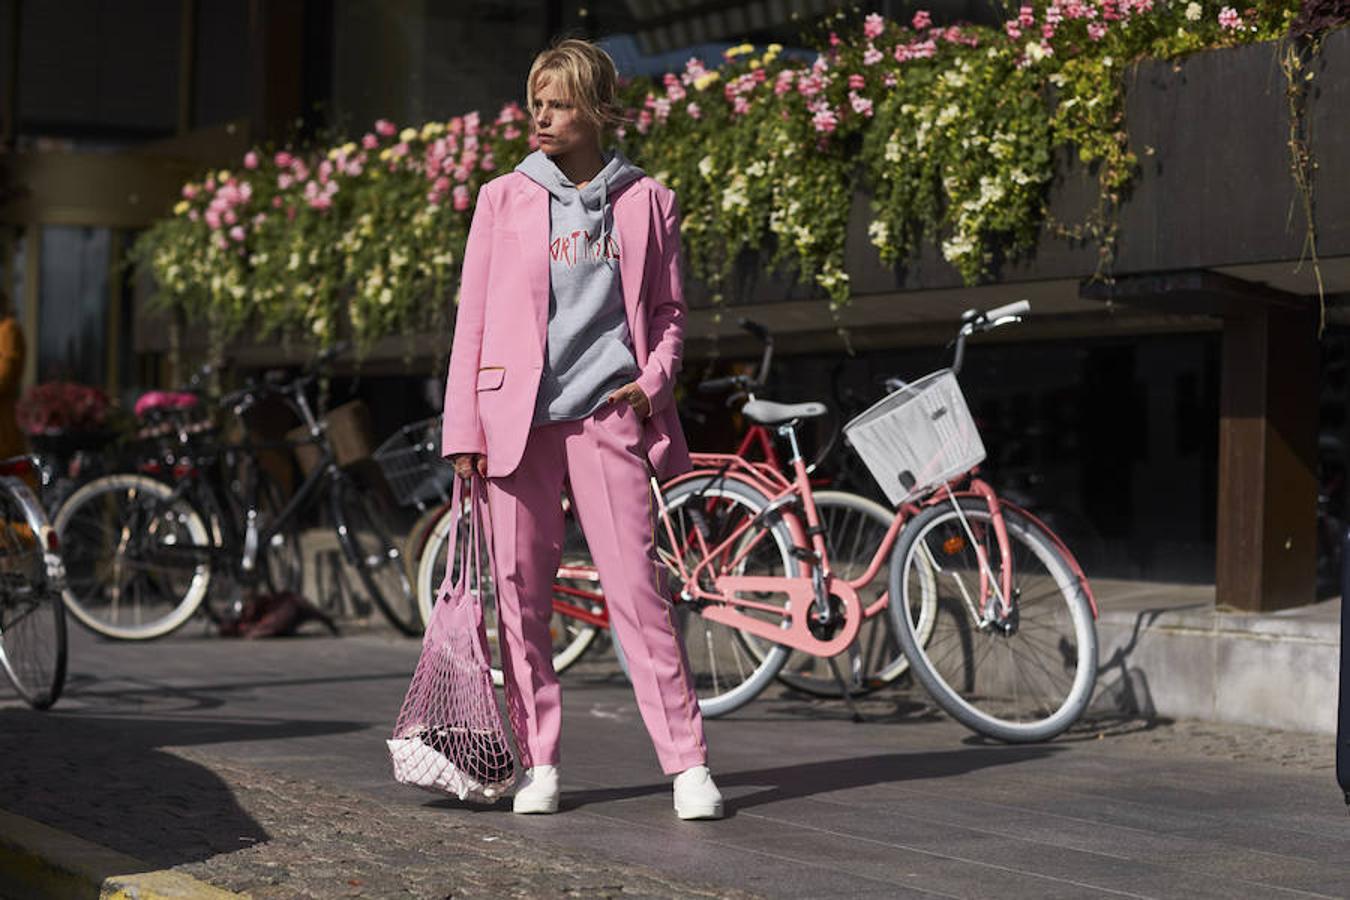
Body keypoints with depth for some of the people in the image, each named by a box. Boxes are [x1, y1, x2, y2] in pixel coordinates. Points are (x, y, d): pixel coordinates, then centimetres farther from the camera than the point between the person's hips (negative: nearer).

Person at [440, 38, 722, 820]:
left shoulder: (646, 201, 9)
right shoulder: (505, 199, 9)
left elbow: (669, 311, 15)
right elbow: (473, 317, 8)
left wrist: (655, 380, -4)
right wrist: (464, 427, 2)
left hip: (608, 413, -1)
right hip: (518, 419, 2)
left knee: (637, 587, -7)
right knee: (522, 594, 3)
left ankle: (689, 763, -4)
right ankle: (540, 763, 13)